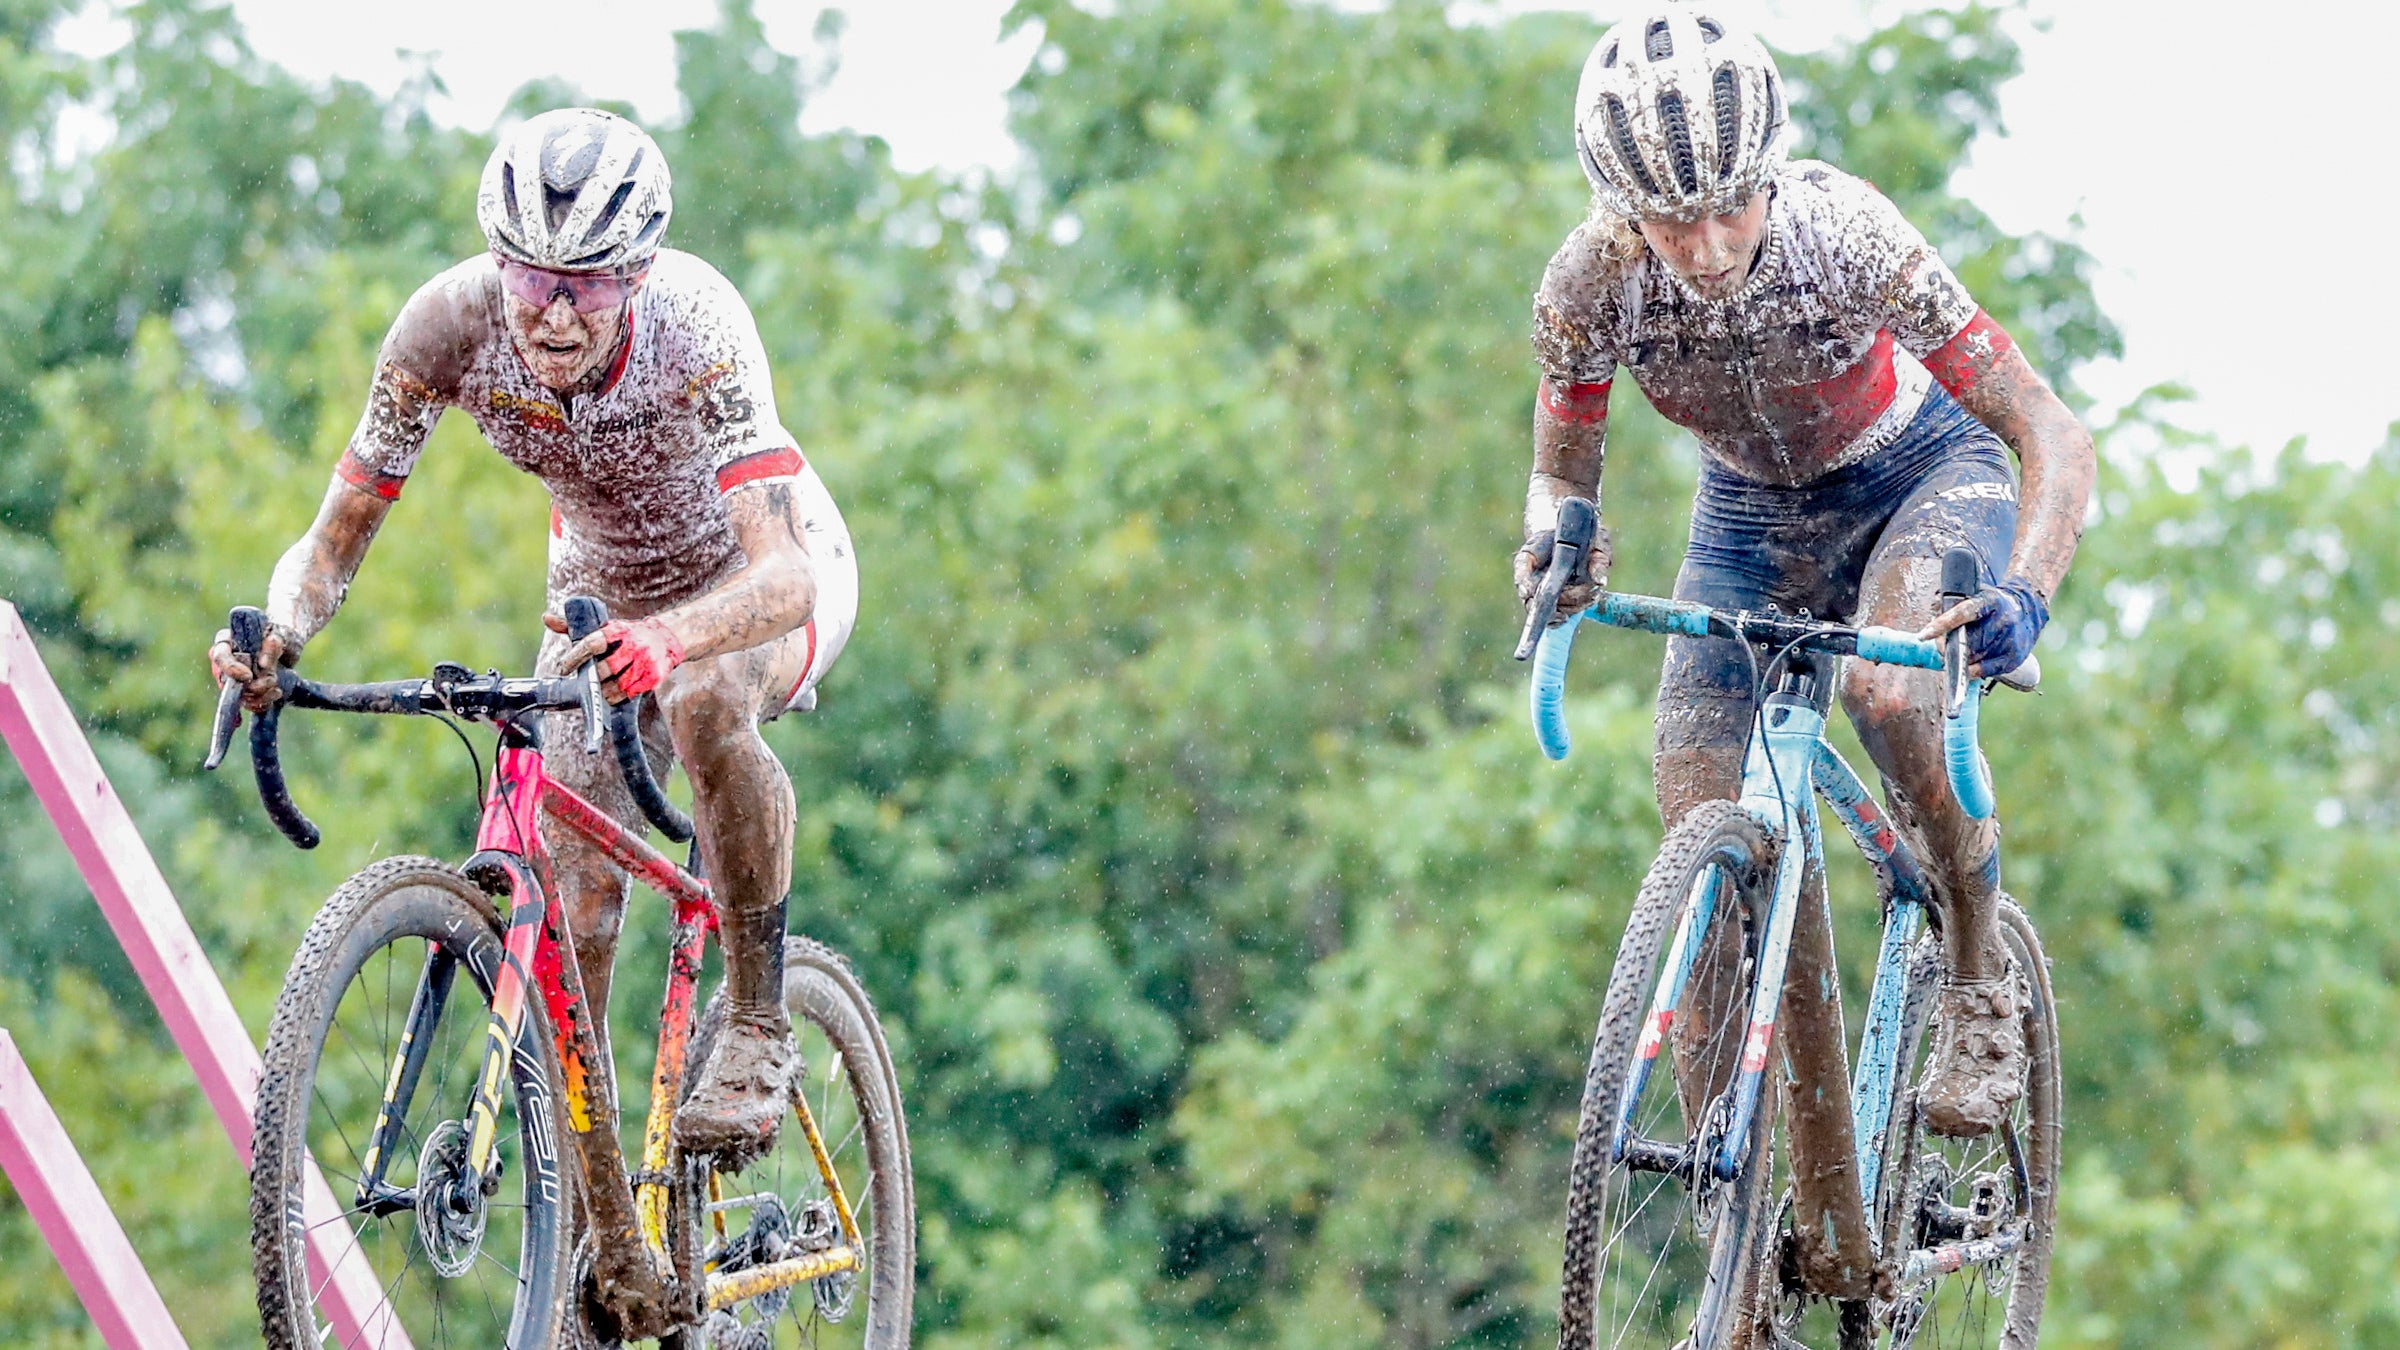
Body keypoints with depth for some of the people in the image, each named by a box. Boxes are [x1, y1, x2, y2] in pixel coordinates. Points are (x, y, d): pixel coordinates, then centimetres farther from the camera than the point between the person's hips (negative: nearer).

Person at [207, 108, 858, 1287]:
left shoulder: (694, 324, -39)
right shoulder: (451, 325, -29)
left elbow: (782, 576, -49)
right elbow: (340, 532, -23)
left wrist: (667, 640, -69)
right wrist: (278, 632, -46)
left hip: (769, 576, -4)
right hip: (603, 583, 4)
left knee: (705, 702, -38)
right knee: (571, 904, -11)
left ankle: (759, 1027, -18)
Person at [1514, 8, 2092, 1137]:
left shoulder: (1843, 234, -34)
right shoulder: (1589, 284, -26)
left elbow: (2055, 438, -34)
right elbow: (1561, 471, -8)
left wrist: (2025, 594, -52)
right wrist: (1558, 533, -33)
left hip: (1921, 473, -3)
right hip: (1752, 514, 3)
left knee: (1885, 688, -36)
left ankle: (1981, 983, -12)